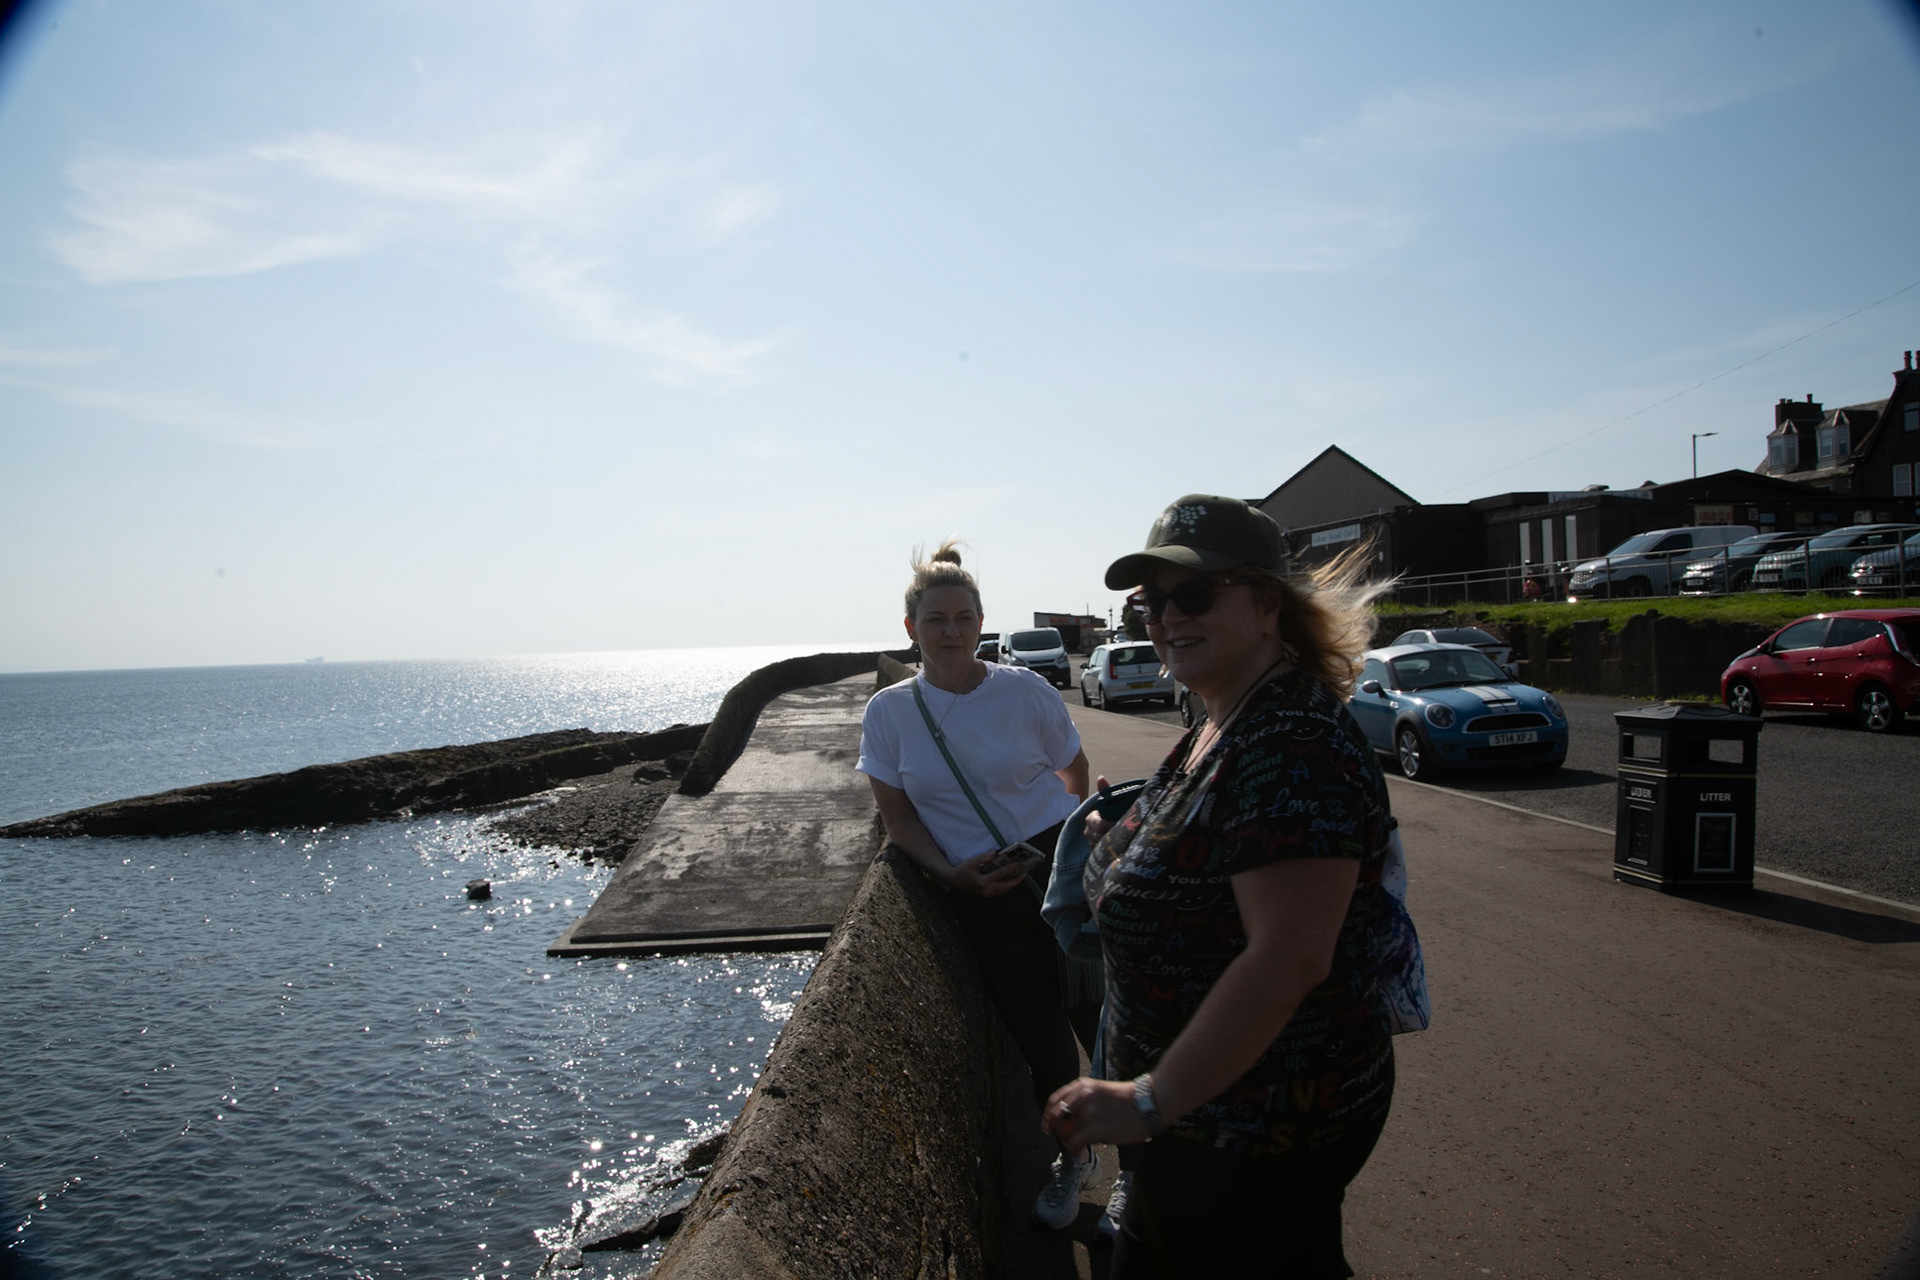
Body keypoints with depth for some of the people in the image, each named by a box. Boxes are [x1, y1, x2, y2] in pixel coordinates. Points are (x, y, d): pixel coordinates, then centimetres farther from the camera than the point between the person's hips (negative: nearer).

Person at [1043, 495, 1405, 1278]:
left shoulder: (1293, 746, -26)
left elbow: (1288, 958, -32)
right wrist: (1123, 845, 9)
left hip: (1258, 1128, -9)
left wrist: (1151, 1099, -28)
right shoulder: (1223, 727, 6)